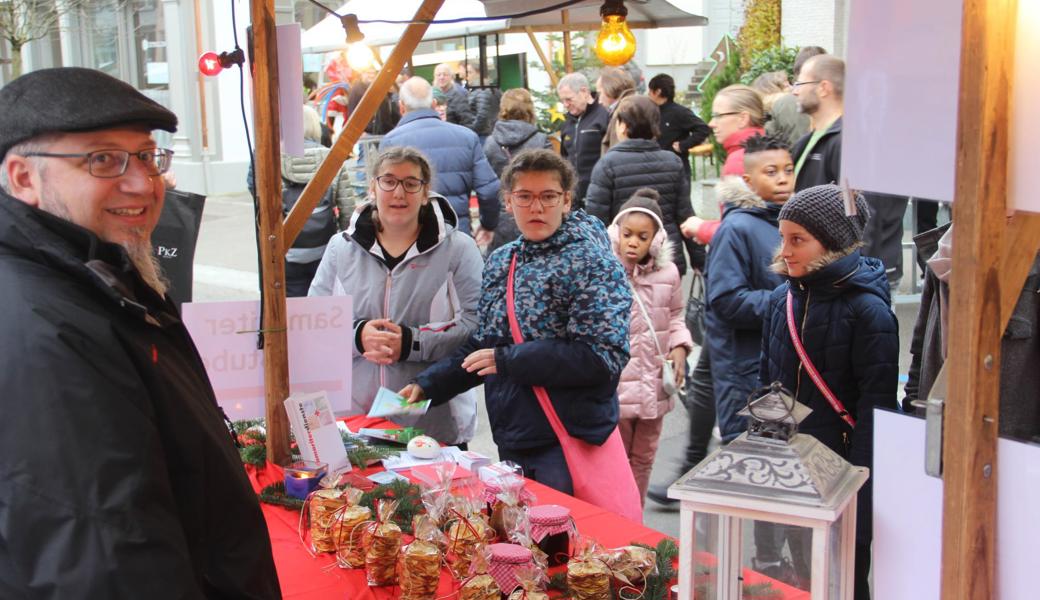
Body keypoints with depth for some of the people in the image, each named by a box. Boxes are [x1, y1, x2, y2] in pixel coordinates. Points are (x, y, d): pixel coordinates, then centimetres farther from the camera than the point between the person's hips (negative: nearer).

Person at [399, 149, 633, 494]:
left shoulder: (589, 262, -11)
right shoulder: (500, 262, 11)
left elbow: (603, 355, -21)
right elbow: (481, 346, 20)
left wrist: (507, 360, -19)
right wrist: (427, 385, 7)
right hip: (511, 444, 7)